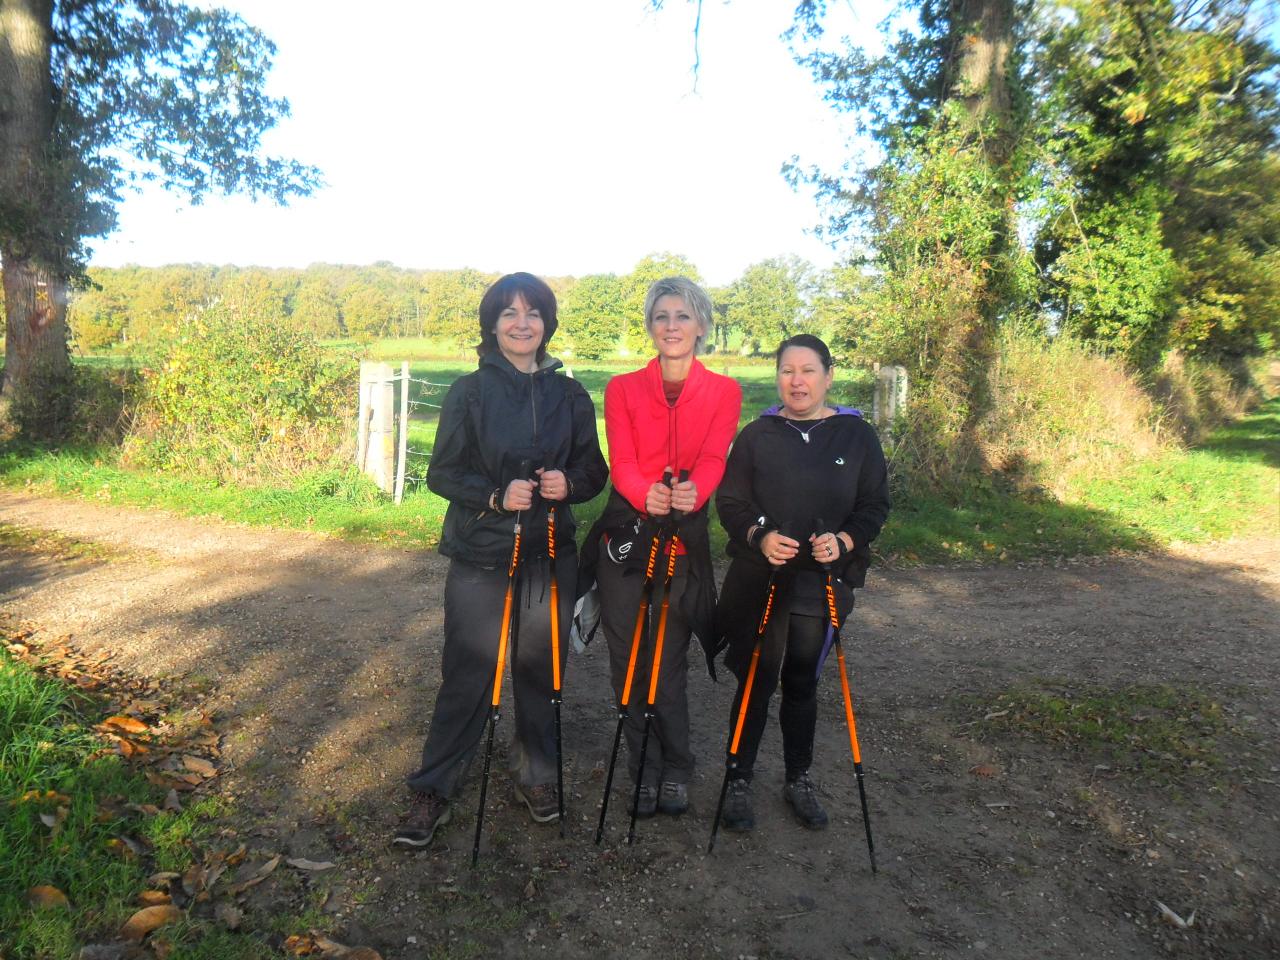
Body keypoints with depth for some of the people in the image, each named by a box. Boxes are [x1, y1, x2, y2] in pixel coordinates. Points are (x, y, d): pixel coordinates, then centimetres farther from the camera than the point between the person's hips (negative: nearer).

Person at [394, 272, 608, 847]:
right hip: (480, 556, -2)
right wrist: (496, 495, -19)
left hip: (550, 554, 3)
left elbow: (594, 471, 9)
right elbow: (442, 474, -2)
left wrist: (568, 483, -13)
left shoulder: (570, 396, 7)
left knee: (541, 668, 9)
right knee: (468, 674, 1)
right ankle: (433, 790, 17)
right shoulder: (469, 392, -1)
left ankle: (536, 774, 30)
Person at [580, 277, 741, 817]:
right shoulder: (622, 389, 5)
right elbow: (621, 461, -8)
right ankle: (645, 773, 24)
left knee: (670, 662, 1)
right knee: (628, 661, 7)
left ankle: (675, 773, 24)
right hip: (625, 534, 2)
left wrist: (691, 493, -34)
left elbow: (713, 459, -11)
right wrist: (646, 495, -30)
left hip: (684, 539, -1)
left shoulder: (724, 393, 3)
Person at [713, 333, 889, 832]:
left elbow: (875, 504, 4)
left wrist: (845, 540, -14)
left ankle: (799, 780, 31)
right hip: (758, 581, -1)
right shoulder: (756, 435, 1)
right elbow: (730, 502, 0)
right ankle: (738, 782, 19)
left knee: (802, 682, 13)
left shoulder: (857, 435, 3)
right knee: (756, 680, 4)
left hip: (822, 581, 1)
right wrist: (760, 536, -18)